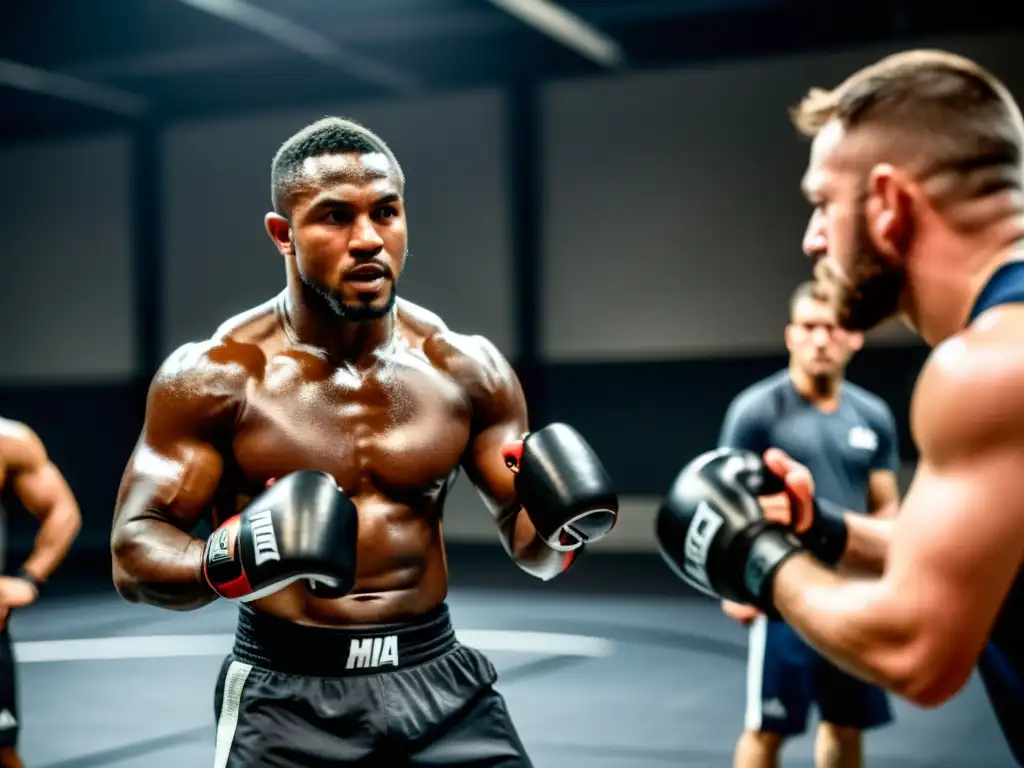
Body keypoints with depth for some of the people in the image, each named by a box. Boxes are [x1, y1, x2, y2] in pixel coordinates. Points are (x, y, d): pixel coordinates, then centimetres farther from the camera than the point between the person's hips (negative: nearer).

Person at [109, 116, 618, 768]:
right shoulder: (215, 376, -8)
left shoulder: (465, 368, 0)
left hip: (439, 677, 3)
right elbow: (133, 552, -8)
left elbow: (530, 548, 7)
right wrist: (227, 560, -28)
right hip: (288, 696, -2)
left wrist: (559, 523, -16)